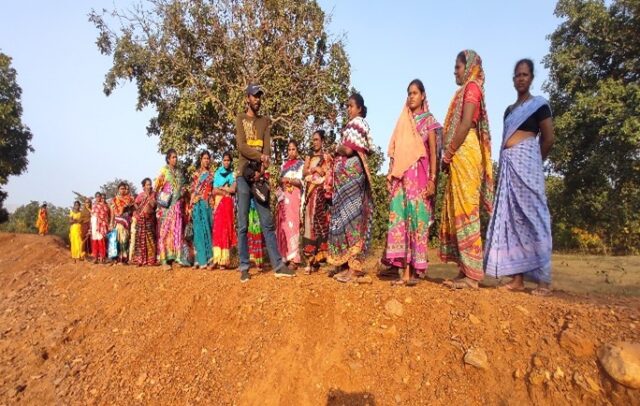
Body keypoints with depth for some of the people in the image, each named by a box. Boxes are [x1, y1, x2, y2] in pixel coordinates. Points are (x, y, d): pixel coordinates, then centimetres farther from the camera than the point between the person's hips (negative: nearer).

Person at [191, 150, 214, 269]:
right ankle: (200, 259, 0)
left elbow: (214, 190, 10)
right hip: (198, 205, 0)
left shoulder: (212, 175, 12)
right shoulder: (196, 174, 12)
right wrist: (191, 206, 1)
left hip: (208, 204, 0)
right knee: (199, 229, -3)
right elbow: (192, 190, 9)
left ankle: (208, 258, 0)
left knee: (208, 229, -3)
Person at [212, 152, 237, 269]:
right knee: (217, 228, -6)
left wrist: (220, 189, -1)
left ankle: (224, 260, -7)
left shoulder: (233, 174, 8)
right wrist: (226, 192, -5)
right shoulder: (218, 173, 15)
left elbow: (233, 189, -5)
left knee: (226, 228, -6)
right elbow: (214, 191, 7)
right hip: (218, 203, 2)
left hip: (228, 204, -2)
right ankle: (217, 258, -9)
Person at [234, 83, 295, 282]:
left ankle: (278, 265, 1)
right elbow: (241, 146, -6)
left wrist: (263, 164, -14)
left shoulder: (265, 121, 18)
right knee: (243, 224, -2)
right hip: (244, 174, -3)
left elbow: (267, 145, 3)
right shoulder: (241, 118, 8)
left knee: (268, 223, 1)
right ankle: (244, 267, 4)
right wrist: (261, 157, -15)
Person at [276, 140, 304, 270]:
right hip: (283, 198, 6)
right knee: (282, 226, 1)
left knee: (292, 224, -13)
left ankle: (294, 259, -15)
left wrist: (289, 180, -15)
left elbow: (302, 182, -4)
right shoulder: (284, 165, 23)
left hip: (293, 197, -6)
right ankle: (285, 257, 5)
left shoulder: (301, 164, 6)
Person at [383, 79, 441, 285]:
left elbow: (433, 152, 0)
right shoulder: (403, 121, 18)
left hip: (419, 175, -4)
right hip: (400, 176, 4)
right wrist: (390, 174, 7)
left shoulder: (428, 121, 6)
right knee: (399, 218, -4)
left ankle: (414, 270, -1)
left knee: (417, 218, -5)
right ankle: (404, 270, -2)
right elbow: (395, 151, 15)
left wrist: (432, 179, -9)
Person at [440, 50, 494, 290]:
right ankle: (464, 270, 10)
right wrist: (449, 155, 11)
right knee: (458, 210, 7)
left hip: (465, 153, -10)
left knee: (466, 209, -11)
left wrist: (448, 154, -13)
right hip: (460, 156, 10)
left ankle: (472, 275, -9)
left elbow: (465, 123, -15)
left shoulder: (471, 87, -2)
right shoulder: (468, 90, 25)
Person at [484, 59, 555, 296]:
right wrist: (507, 163, 10)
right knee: (511, 217, 1)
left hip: (526, 162, -6)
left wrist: (535, 161, 9)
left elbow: (549, 138, 1)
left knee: (531, 215, -10)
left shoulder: (538, 104, 4)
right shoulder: (509, 110, 22)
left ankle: (543, 281, -7)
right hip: (508, 164, 7)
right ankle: (518, 278, 3)